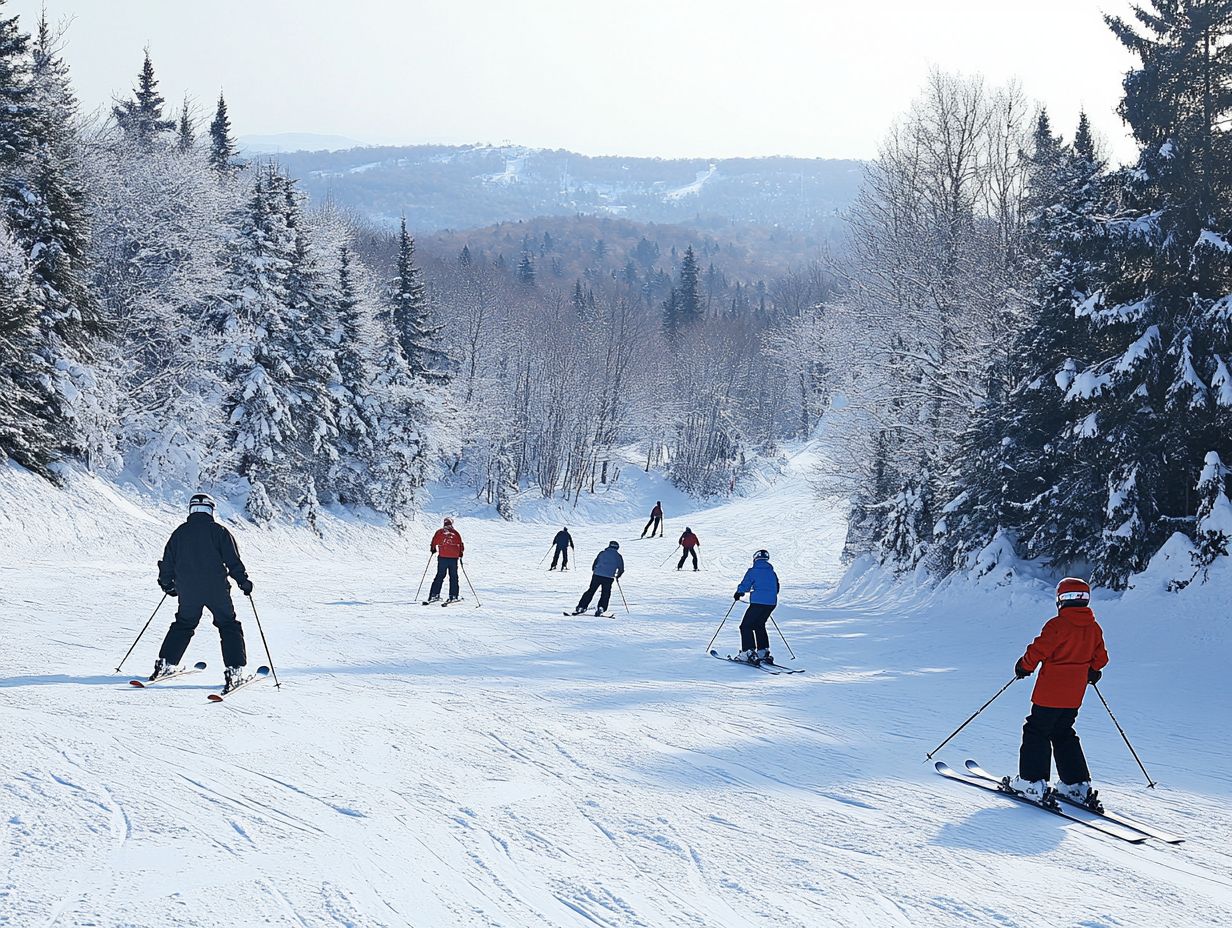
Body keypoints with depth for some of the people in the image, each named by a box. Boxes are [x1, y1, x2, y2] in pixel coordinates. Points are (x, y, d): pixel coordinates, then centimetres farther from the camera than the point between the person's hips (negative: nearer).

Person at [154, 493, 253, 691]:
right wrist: (244, 581, 4)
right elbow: (233, 560, -7)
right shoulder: (218, 531, -4)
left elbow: (168, 561, 11)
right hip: (216, 589, -3)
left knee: (183, 624, 23)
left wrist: (167, 583, 26)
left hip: (187, 590, 3)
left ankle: (165, 663, 19)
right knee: (229, 626, 5)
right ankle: (234, 670, -6)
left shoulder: (180, 532, 6)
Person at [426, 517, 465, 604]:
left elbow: (434, 541, 2)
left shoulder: (440, 532, 3)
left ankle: (434, 595, -2)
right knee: (453, 577, 7)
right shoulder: (455, 533, 6)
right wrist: (461, 553, 21)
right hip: (454, 558, 0)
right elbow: (460, 544, 7)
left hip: (442, 557, 0)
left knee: (440, 576, 5)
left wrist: (433, 549, 20)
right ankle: (453, 596, 2)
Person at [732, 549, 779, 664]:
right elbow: (776, 589, 22)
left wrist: (738, 593, 15)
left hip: (757, 603, -7)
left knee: (746, 626, 1)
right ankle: (763, 651, 17)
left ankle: (748, 652, -12)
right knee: (759, 625, 22)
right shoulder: (772, 573, 14)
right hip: (771, 603, 7)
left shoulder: (753, 571, -3)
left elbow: (744, 585, -5)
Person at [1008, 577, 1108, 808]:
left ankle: (1032, 782, -1)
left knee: (1037, 732, 3)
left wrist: (1024, 666, 2)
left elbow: (1039, 650, -15)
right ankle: (1077, 785, 13)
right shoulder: (1094, 627, 5)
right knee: (1063, 735, 17)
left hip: (1050, 693, -7)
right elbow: (1100, 657, 13)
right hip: (1074, 695, 7)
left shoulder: (1058, 624, -16)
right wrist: (1093, 672, 32)